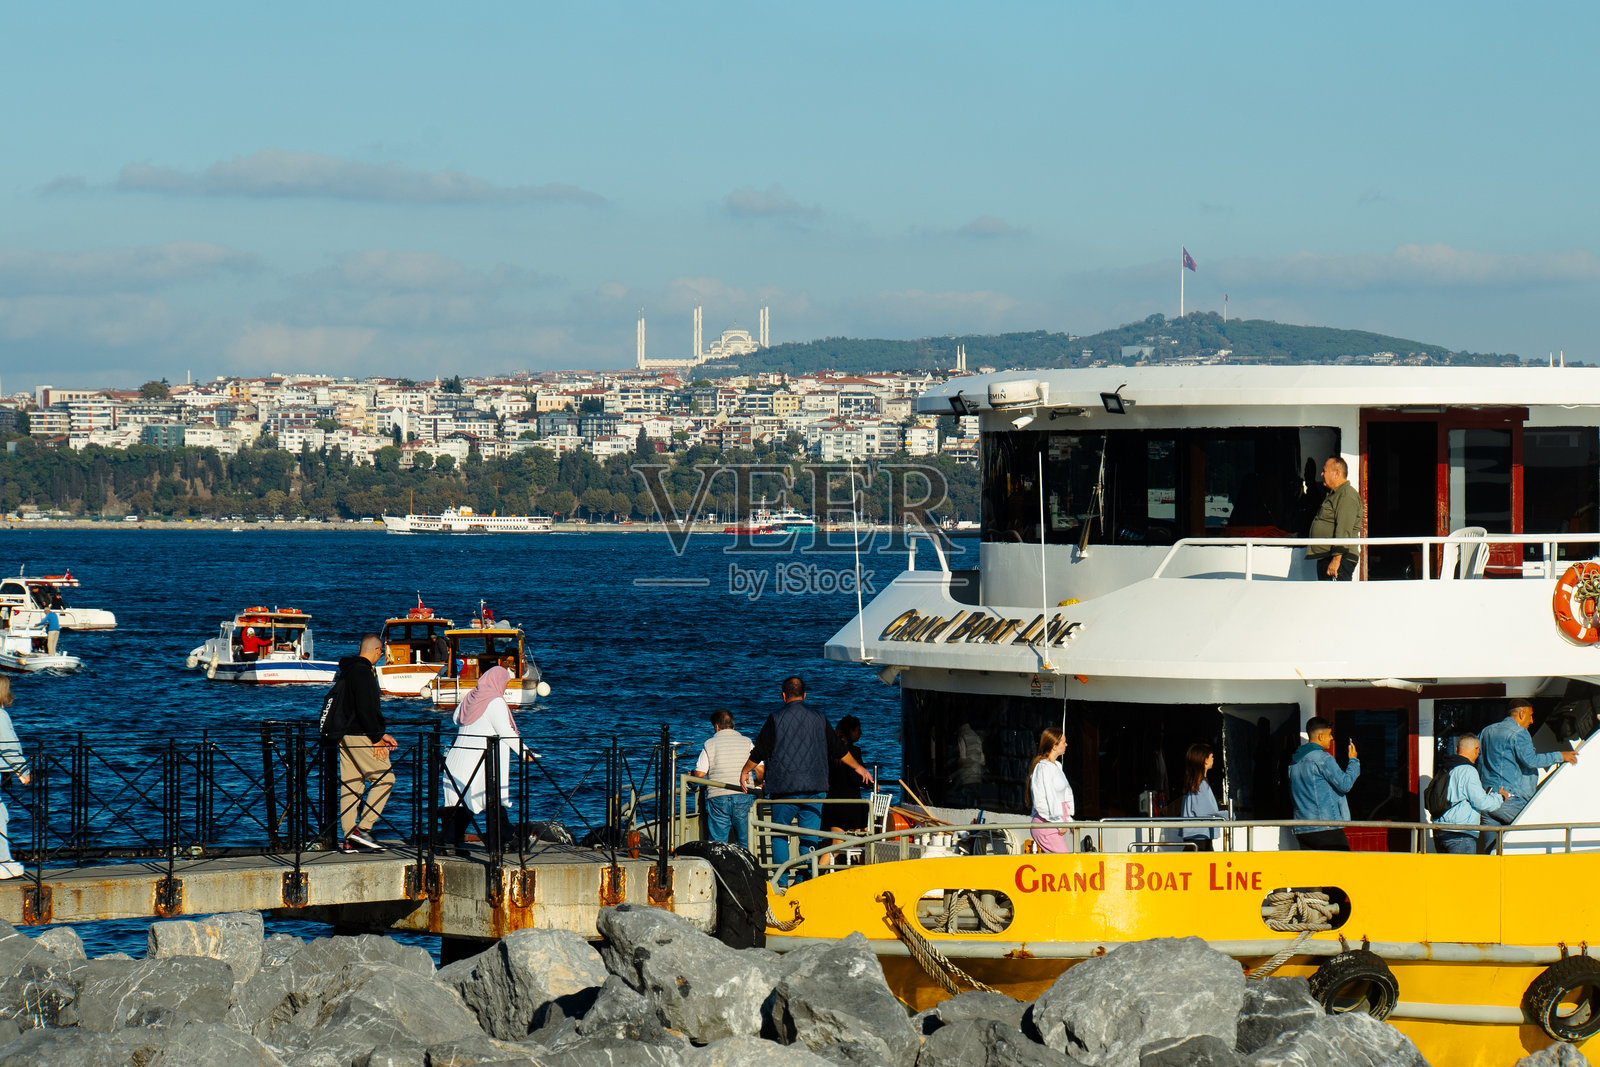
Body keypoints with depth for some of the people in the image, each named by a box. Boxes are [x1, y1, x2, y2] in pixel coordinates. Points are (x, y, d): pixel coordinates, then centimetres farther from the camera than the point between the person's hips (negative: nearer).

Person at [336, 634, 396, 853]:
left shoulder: (348, 669, 18)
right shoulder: (363, 671, -14)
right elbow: (365, 709, -20)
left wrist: (381, 733, 19)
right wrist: (377, 738, -15)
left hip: (345, 735, 10)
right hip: (359, 736, -10)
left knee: (351, 785, 8)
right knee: (385, 777, -5)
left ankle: (350, 839, 7)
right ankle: (363, 828, -10)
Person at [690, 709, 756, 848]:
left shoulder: (710, 744, 2)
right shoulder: (746, 742, 6)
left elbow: (700, 774, -3)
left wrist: (691, 775, 19)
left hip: (718, 798, -1)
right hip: (743, 797, 1)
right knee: (745, 843, 6)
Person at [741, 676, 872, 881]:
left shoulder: (775, 719, -3)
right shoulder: (818, 719, 6)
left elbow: (759, 752, 1)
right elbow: (839, 749, 15)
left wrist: (745, 772, 19)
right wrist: (858, 767, 31)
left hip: (783, 787, -2)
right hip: (813, 787, 2)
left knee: (779, 835, 7)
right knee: (810, 837, 4)